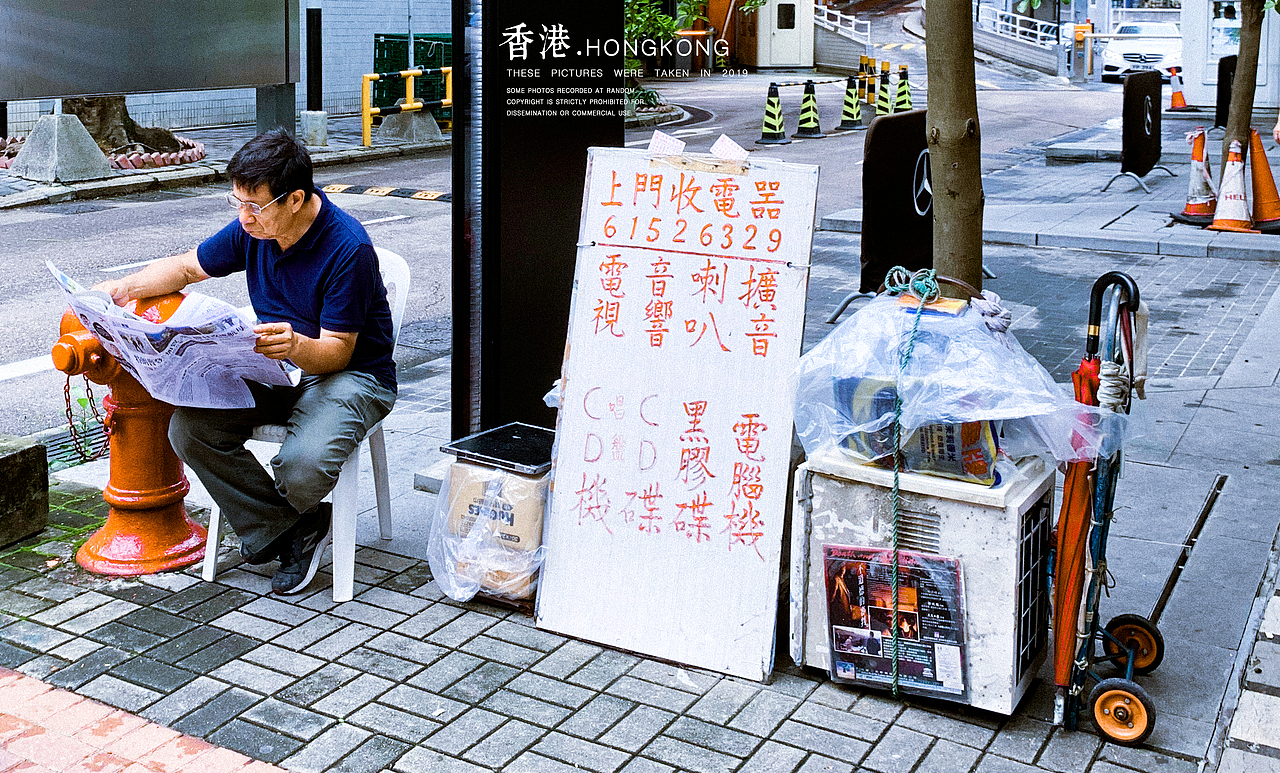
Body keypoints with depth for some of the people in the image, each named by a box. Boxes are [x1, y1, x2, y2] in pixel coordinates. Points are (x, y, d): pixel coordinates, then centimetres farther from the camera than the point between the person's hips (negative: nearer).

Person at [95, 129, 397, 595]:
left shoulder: (348, 248, -23)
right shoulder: (253, 227, -2)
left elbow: (336, 353, -21)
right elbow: (187, 267, 15)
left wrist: (294, 344, -44)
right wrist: (122, 289, -2)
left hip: (351, 375, -7)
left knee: (301, 469, -33)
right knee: (189, 428, -19)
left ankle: (289, 522, 8)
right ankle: (289, 529, -7)